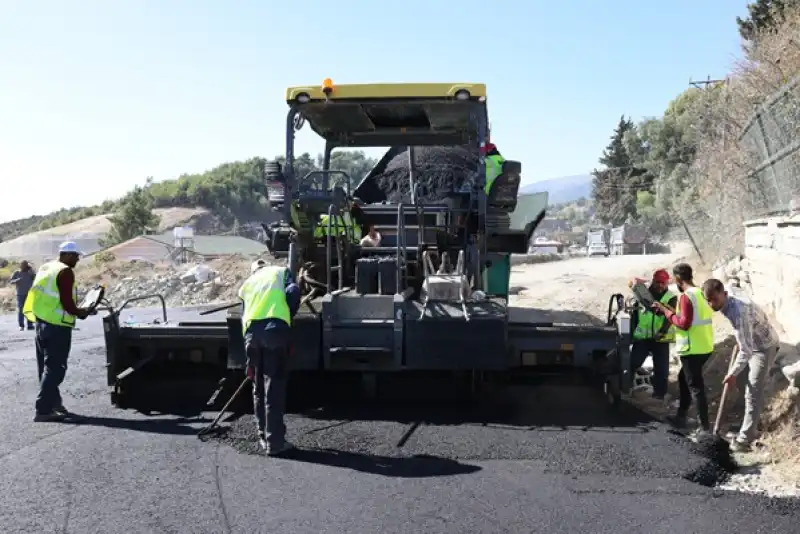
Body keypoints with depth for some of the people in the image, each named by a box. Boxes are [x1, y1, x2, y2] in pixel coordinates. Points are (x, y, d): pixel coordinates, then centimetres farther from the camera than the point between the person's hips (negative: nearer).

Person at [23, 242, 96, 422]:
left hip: (41, 322, 9)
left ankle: (53, 404, 27)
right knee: (55, 368, -5)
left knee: (47, 366, 16)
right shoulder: (66, 272, -13)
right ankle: (43, 410, -7)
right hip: (57, 326, -9)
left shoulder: (45, 268, 14)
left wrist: (77, 311, 16)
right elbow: (67, 302, -19)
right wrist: (82, 312, -3)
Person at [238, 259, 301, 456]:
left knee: (259, 388, 17)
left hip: (252, 333, 4)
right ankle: (275, 442, 1)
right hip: (276, 329, -4)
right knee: (275, 389, -1)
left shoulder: (247, 284, 30)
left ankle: (264, 438, 24)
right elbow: (293, 293, -1)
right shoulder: (281, 271, 21)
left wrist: (250, 361, 27)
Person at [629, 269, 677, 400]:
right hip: (642, 336, 2)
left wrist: (662, 331, -31)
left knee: (661, 367, 3)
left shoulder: (671, 298, -2)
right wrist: (632, 331, 9)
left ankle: (659, 392, 15)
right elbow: (635, 313, 13)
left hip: (661, 338, -2)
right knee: (632, 362, 1)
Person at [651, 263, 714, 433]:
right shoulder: (700, 293, 9)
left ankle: (705, 426, 2)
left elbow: (684, 324, -22)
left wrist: (667, 312, -11)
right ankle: (681, 416, 30)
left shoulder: (686, 297, -18)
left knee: (695, 386, -2)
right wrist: (671, 310, 13)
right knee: (684, 378, 21)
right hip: (704, 346, 9)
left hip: (693, 349, -9)